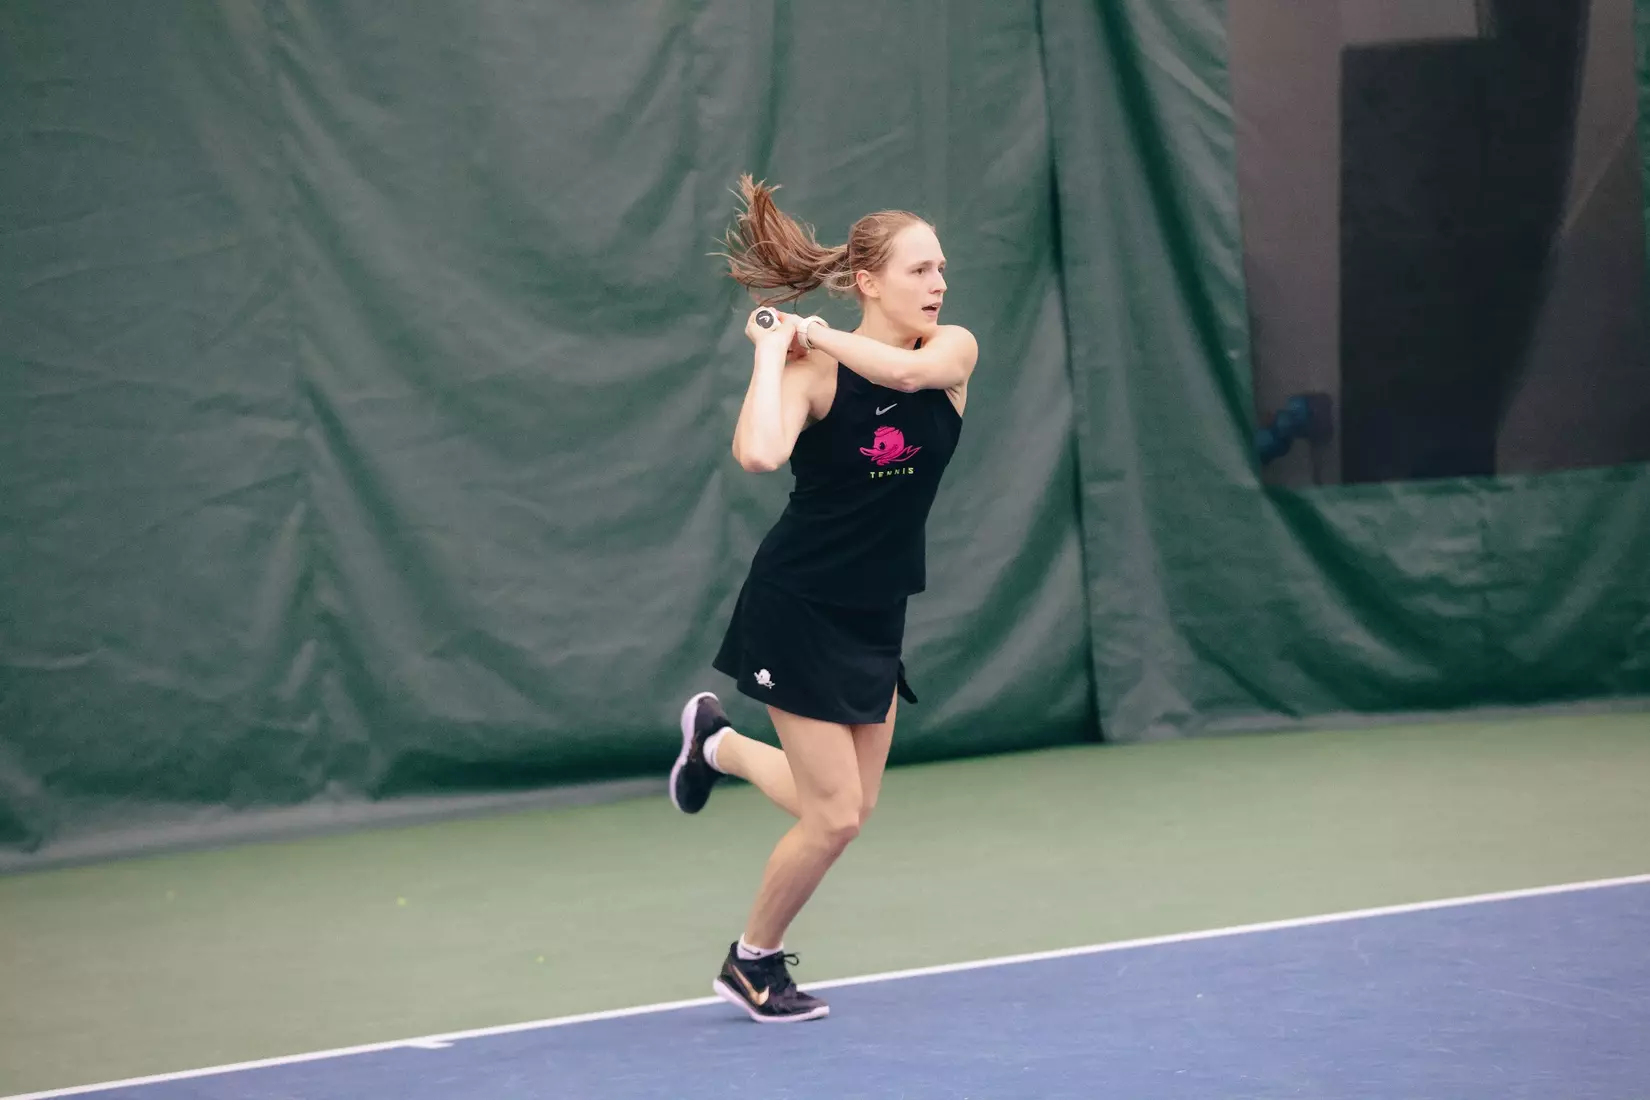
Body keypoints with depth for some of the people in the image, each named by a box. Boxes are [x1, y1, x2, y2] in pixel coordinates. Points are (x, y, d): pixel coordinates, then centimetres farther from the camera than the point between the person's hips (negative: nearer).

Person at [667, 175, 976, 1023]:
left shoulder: (954, 349, -6)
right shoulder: (813, 370, -19)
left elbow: (906, 369, -30)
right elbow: (758, 454, -38)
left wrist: (817, 330, -18)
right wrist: (773, 350, -27)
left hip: (876, 612, 6)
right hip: (799, 608, -6)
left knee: (846, 806, 14)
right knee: (835, 816, -5)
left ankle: (718, 742, 41)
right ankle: (752, 960, 19)